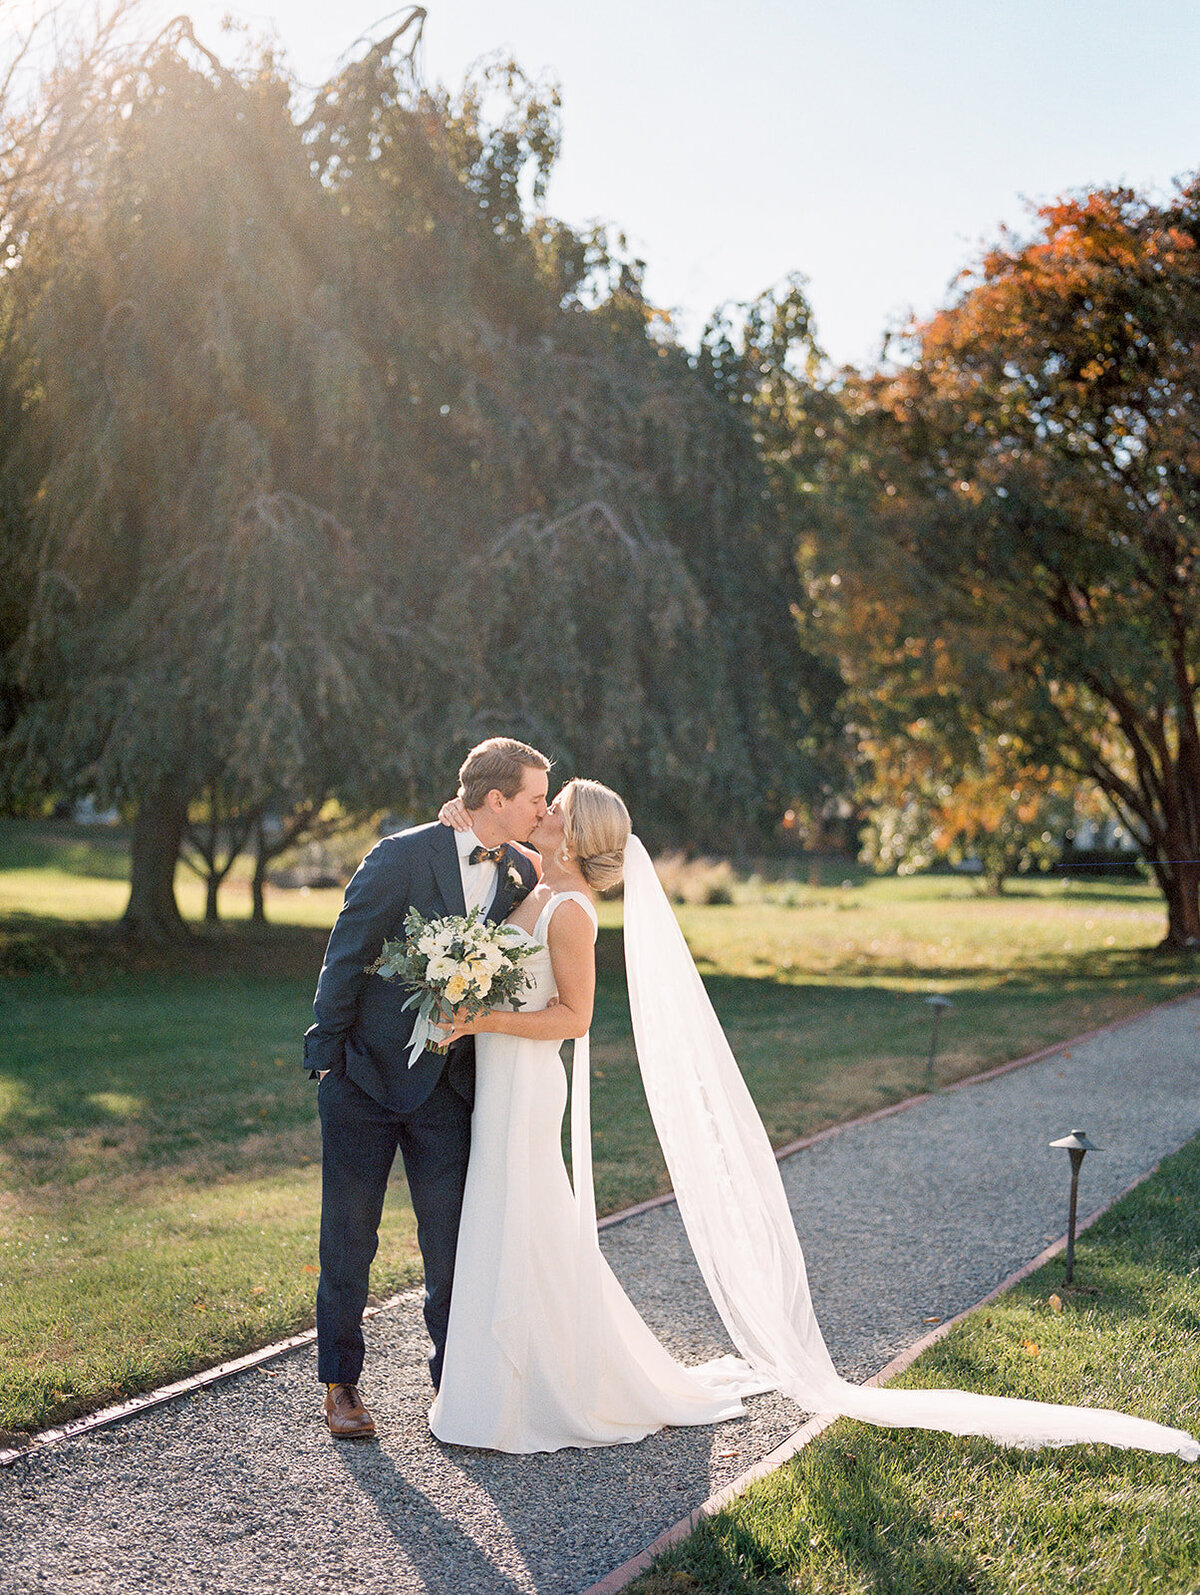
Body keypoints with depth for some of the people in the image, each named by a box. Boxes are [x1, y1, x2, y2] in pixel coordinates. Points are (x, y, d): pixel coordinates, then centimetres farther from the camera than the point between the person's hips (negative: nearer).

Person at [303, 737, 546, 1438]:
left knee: (453, 1238, 8)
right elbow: (345, 959, -10)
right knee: (349, 1236, 8)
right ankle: (341, 1382, 23)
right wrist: (326, 1058, -8)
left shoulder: (522, 874, -1)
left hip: (449, 1084, 4)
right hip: (366, 1074, -4)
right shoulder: (402, 856, -15)